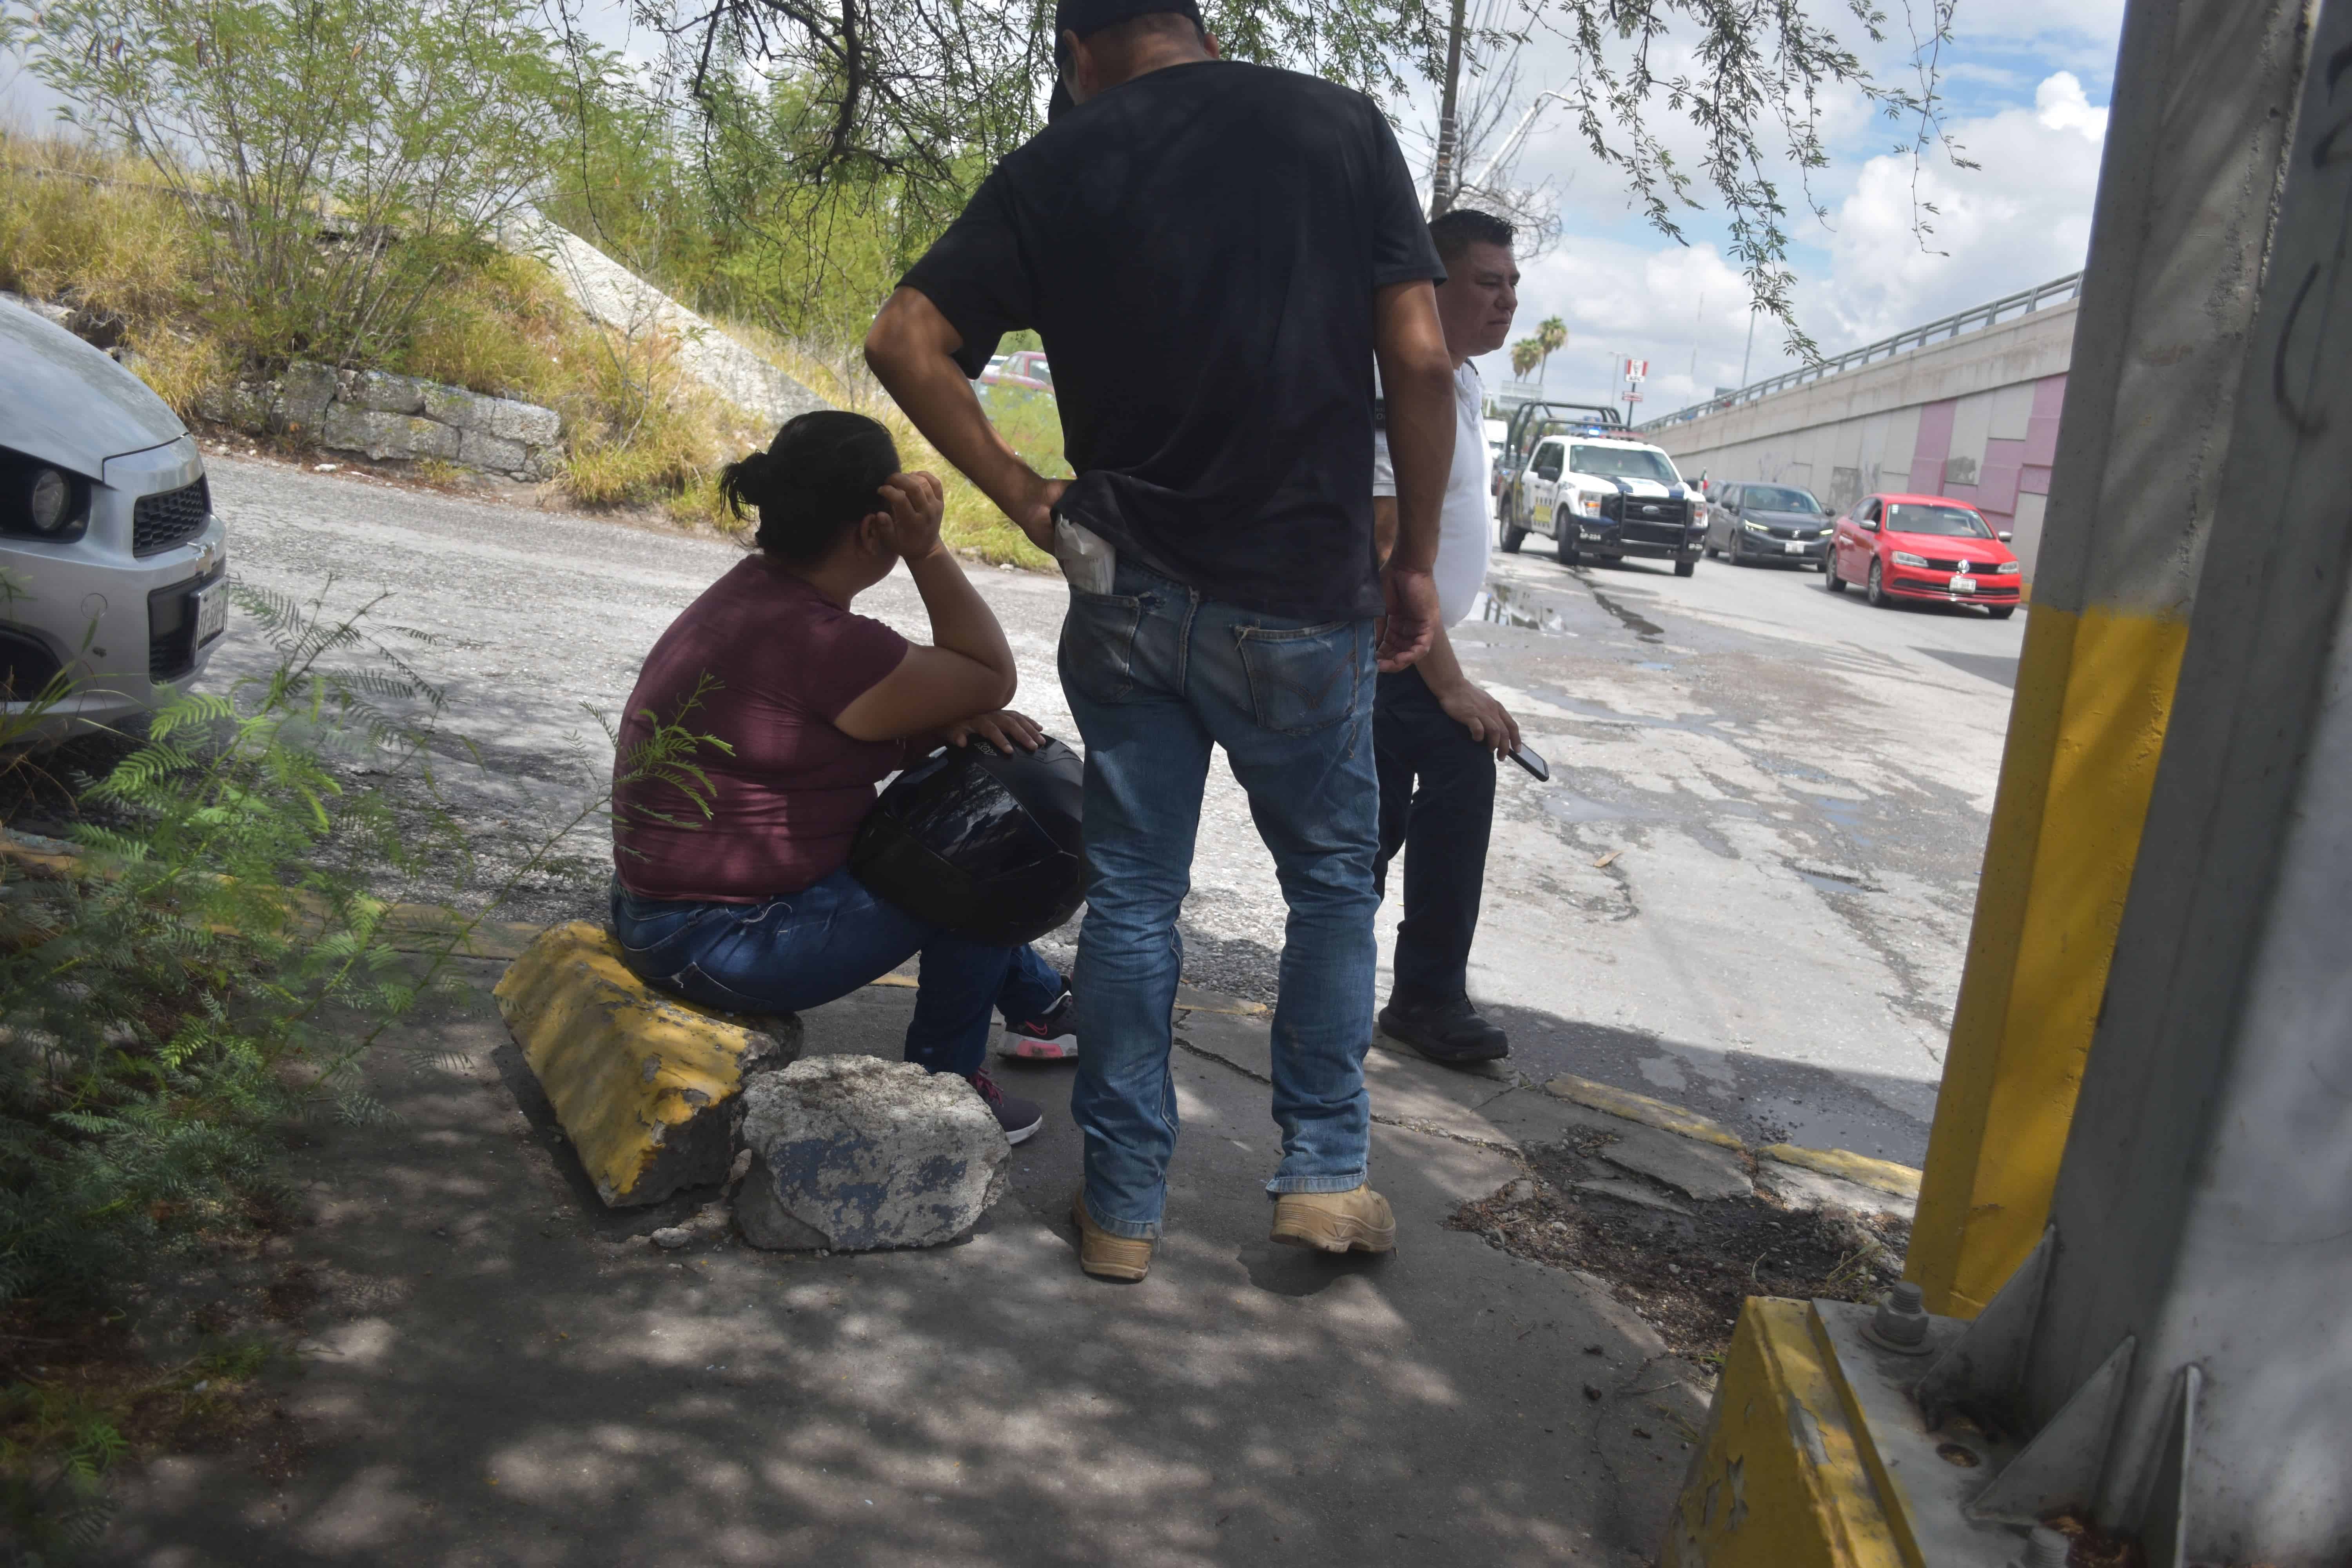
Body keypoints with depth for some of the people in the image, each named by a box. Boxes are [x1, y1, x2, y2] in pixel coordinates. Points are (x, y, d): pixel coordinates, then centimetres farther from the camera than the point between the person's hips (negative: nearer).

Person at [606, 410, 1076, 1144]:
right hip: (719, 942, -10)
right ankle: (946, 1079, 12)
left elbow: (870, 717, 11)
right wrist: (927, 550, -18)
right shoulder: (819, 642, -28)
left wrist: (949, 723, -8)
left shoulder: (756, 589, 4)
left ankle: (1038, 1002, 38)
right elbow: (992, 676, -15)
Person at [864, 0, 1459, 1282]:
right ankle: (1323, 1173, 19)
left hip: (1128, 598, 2)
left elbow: (904, 343, -3)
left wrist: (1030, 503, 2)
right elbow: (1420, 361, -6)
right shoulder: (1344, 128, 1)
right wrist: (1415, 563, 2)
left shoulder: (1056, 166, 3)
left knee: (1133, 898, 12)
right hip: (1303, 605, -1)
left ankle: (1122, 1204, 19)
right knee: (1332, 878, 17)